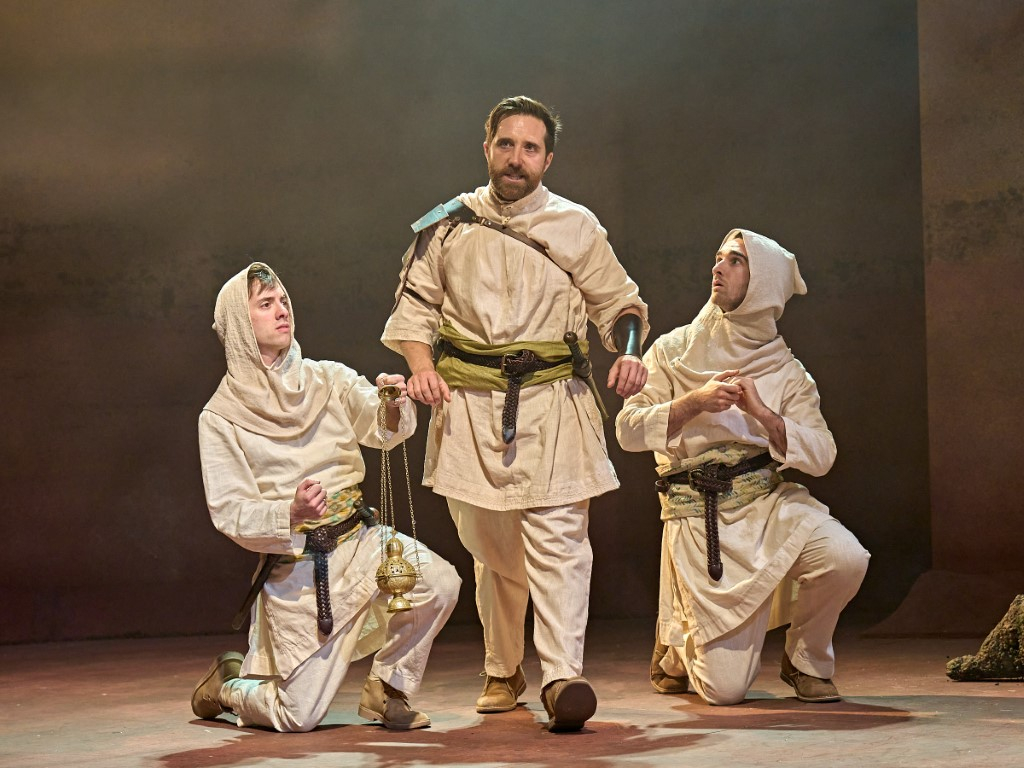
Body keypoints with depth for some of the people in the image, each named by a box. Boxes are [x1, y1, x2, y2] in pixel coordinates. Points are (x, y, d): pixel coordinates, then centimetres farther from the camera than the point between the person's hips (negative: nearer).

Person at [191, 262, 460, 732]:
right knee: (298, 718, -6)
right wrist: (290, 513, -28)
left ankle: (385, 689, 0)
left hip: (358, 538, 3)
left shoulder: (329, 380, 4)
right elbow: (230, 514, -9)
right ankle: (229, 679, 30)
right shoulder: (221, 417, -5)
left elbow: (380, 429, -12)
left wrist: (393, 408, -36)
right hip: (293, 563, -3)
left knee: (439, 582, -26)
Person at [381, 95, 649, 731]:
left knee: (558, 537, -13)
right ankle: (504, 670, 27)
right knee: (490, 546, 11)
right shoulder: (448, 225, 8)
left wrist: (630, 352, -9)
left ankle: (562, 677, -17)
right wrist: (421, 364, -5)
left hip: (553, 401, -2)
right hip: (471, 404, 2)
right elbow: (415, 304, 13)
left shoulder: (576, 227, 6)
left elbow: (619, 301, 12)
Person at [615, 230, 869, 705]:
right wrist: (693, 403, -16)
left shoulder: (786, 372, 6)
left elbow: (822, 456, -4)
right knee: (725, 689, -12)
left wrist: (761, 413, -17)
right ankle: (677, 643, 27)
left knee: (844, 557, -30)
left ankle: (806, 661, 1)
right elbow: (627, 430, -3)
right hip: (697, 516, -2)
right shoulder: (674, 351, 5)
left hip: (767, 502, 2)